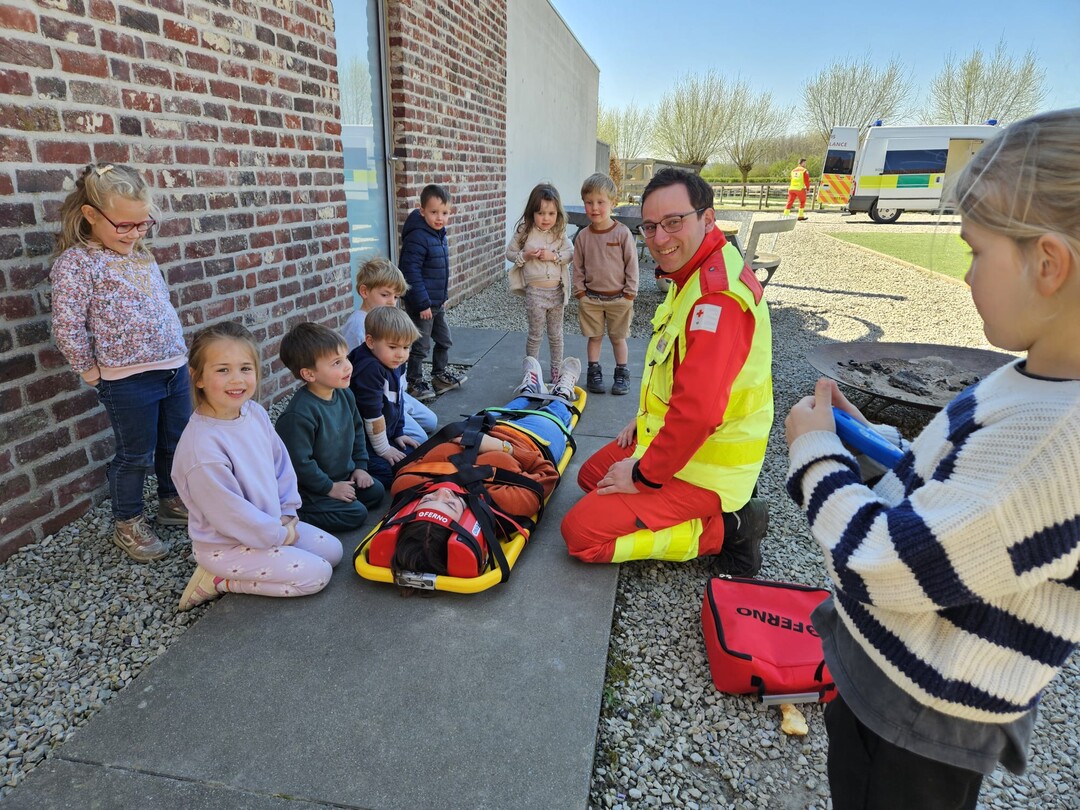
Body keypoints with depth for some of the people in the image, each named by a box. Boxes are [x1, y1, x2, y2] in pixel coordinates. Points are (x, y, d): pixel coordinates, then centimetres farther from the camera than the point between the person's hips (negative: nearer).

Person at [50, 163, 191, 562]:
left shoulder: (141, 255, 9)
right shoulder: (77, 262, -13)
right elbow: (67, 327, -15)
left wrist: (178, 352, 13)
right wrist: (90, 370, -8)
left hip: (175, 367, 7)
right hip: (127, 380, -6)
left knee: (176, 443, 19)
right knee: (135, 455, 7)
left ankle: (173, 502, 40)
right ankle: (128, 523, 27)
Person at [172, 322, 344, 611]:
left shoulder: (255, 412, -7)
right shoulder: (202, 445, -31)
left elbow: (281, 463, 6)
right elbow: (230, 513, -25)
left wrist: (288, 514, 0)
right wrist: (280, 534, -14)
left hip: (272, 523, 8)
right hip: (227, 544, -8)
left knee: (333, 550, 10)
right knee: (316, 574, -12)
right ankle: (220, 580, 1)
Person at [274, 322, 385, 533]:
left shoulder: (344, 395, -3)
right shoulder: (299, 415, -31)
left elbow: (357, 429, 13)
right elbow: (299, 462, -27)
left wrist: (360, 466, 8)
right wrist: (329, 488, -18)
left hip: (342, 475, 9)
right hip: (306, 488, -9)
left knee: (375, 491, 6)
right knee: (355, 514, -15)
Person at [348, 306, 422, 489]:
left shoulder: (392, 364, 5)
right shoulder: (369, 370, -25)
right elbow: (373, 414, -22)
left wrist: (399, 434, 16)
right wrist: (383, 449, -14)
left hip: (384, 436, 10)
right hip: (363, 444, -10)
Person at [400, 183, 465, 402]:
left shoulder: (440, 235, 8)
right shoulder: (417, 238, -21)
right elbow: (411, 272, -24)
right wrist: (423, 303, -24)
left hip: (437, 303, 9)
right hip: (421, 304, -9)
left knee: (444, 340, 19)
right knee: (421, 345, 2)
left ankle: (440, 374, 36)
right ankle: (415, 382, 18)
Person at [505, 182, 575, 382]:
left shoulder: (559, 233, 0)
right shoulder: (524, 231, -6)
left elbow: (570, 253, -2)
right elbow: (510, 253, 2)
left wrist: (554, 256, -17)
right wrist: (525, 255, -15)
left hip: (557, 290, 2)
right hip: (535, 291, -2)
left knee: (556, 334, 14)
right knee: (536, 334, 7)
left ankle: (556, 368, 29)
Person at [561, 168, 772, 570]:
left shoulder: (718, 295, -29)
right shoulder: (693, 276, 6)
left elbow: (697, 410, -34)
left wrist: (644, 475, -22)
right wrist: (645, 416, 14)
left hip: (702, 467, -10)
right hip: (673, 437, 10)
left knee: (580, 533, -11)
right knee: (591, 475, 24)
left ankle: (725, 529, -3)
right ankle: (718, 511, 14)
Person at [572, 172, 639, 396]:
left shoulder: (622, 233, -9)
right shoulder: (583, 236, -1)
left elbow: (631, 265, -6)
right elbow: (578, 267, 5)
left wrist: (629, 294, -8)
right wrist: (580, 292, -1)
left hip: (618, 298, -2)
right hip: (591, 297, 2)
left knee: (618, 338, 10)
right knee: (594, 337, 12)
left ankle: (622, 374, 23)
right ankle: (594, 372, 23)